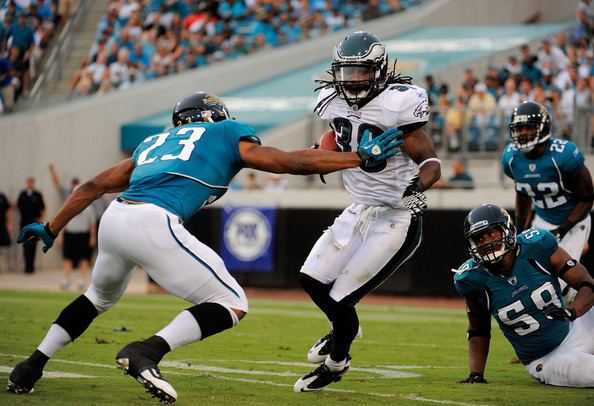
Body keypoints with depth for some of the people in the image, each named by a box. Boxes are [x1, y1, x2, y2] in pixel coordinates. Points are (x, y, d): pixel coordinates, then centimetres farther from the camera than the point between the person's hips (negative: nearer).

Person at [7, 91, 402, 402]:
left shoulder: (154, 143, 32)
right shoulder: (228, 135, 18)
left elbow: (94, 186, 31)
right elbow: (291, 162, 12)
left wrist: (52, 229, 40)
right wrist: (360, 157, 19)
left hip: (114, 219, 7)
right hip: (153, 224, -7)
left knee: (100, 296, 35)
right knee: (232, 304, 2)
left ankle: (32, 366, 30)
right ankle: (148, 351, -16)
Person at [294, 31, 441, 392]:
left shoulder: (398, 104, -24)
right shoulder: (335, 100, -2)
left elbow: (431, 162, -22)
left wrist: (419, 186, -40)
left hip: (396, 220, -7)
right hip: (360, 210, 7)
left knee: (340, 298, -5)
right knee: (313, 279, 13)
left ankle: (336, 363, 25)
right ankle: (343, 330, 45)